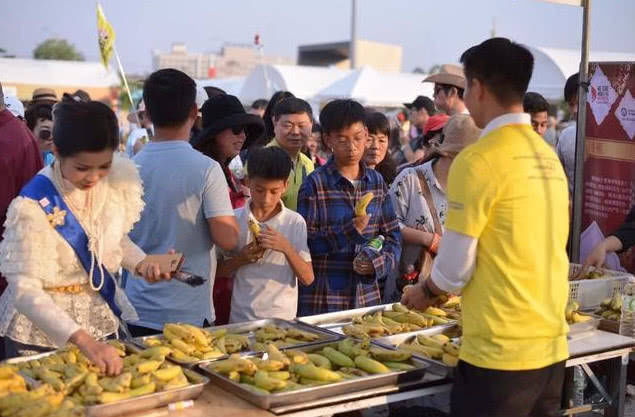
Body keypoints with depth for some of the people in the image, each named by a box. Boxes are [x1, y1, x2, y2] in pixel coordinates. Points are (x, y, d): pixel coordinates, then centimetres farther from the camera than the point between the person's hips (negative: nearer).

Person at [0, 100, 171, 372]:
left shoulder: (115, 184, -8)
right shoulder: (34, 206, -25)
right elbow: (24, 289, -29)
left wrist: (140, 263, -11)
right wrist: (83, 340, -39)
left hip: (101, 321, 5)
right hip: (43, 331, -5)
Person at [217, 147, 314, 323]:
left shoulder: (295, 222, -4)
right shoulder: (234, 219, -1)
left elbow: (308, 278, -5)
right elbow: (219, 270, 6)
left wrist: (286, 247, -19)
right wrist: (241, 259, -13)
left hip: (283, 319, -1)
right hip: (241, 319, 1)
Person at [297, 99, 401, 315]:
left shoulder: (377, 182, 7)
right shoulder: (315, 184, -7)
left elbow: (392, 239, 8)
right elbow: (304, 245, -12)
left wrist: (375, 263, -11)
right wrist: (349, 231, -22)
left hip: (367, 296, 4)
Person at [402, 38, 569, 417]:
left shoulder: (479, 160, -15)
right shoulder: (548, 156, 7)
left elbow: (454, 268, -13)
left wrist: (426, 292, 9)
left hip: (500, 354, -7)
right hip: (552, 347, 7)